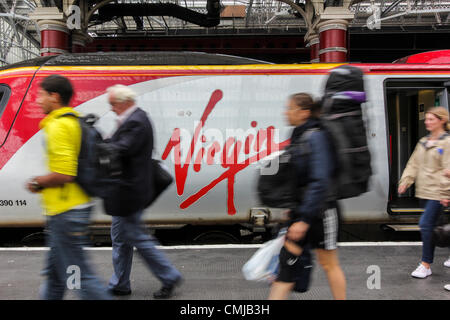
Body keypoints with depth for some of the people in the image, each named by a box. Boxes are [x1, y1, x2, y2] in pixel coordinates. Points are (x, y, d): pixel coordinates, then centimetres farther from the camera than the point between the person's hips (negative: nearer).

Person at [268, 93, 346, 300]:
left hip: (319, 212, -8)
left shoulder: (316, 137, -18)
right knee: (286, 261, 6)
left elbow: (320, 182, -25)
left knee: (328, 264, 9)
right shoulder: (299, 137, 10)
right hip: (301, 212, 8)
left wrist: (304, 219, -26)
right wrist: (292, 209, 19)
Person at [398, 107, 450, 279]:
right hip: (424, 191, 8)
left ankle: (426, 265, -1)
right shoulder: (423, 142, 15)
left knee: (426, 224, -11)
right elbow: (414, 163, 16)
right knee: (430, 226, 13)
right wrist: (405, 180, 5)